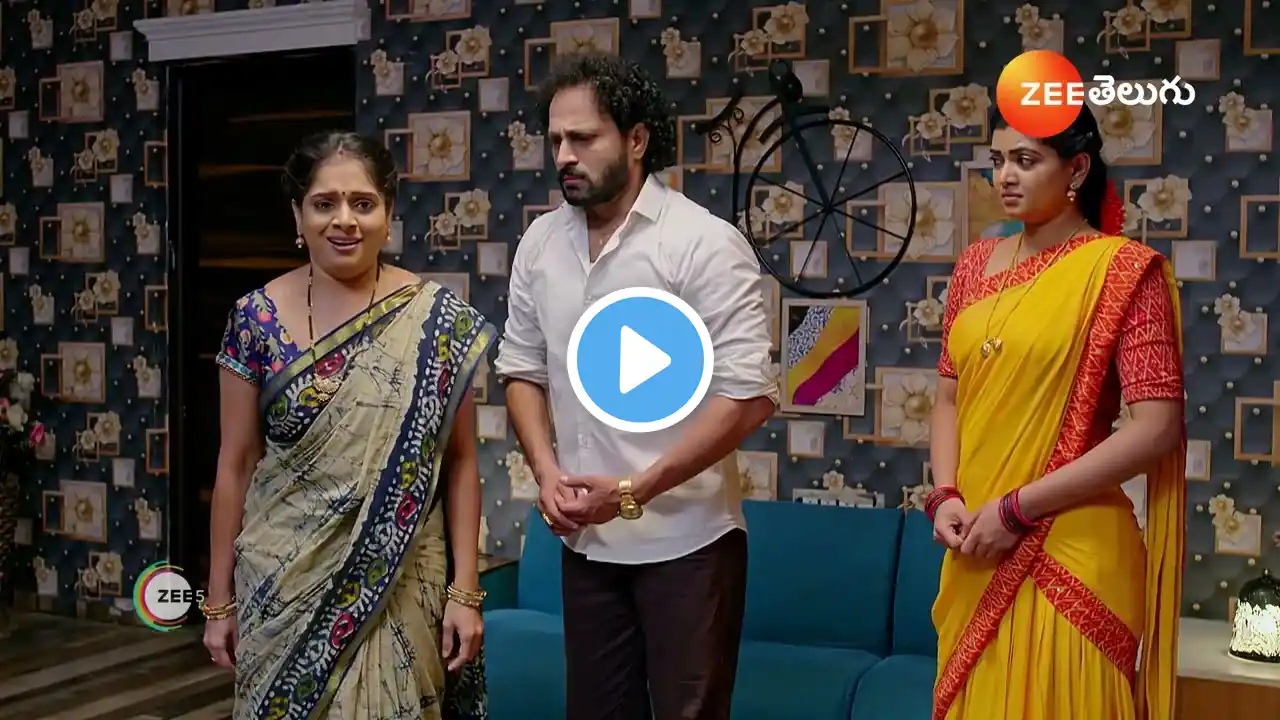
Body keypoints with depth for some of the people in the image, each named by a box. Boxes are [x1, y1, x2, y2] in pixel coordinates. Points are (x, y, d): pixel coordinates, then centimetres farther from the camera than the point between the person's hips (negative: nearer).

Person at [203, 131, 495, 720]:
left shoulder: (438, 319, -6)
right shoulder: (257, 318, -3)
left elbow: (460, 461, -2)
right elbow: (235, 465, 2)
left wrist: (465, 591, -5)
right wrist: (219, 599, 3)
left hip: (400, 587, -1)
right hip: (282, 586, 1)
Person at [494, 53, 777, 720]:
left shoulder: (705, 242, -13)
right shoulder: (540, 242, 5)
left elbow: (749, 396, -17)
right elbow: (522, 369, 13)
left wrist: (634, 490, -18)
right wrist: (547, 473, -4)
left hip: (686, 538, -5)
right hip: (584, 537, 5)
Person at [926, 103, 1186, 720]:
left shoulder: (1123, 269, -8)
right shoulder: (977, 264, 9)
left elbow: (1157, 427, -14)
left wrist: (1017, 508, -16)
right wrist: (945, 496, -4)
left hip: (1069, 553, -5)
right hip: (977, 556, 6)